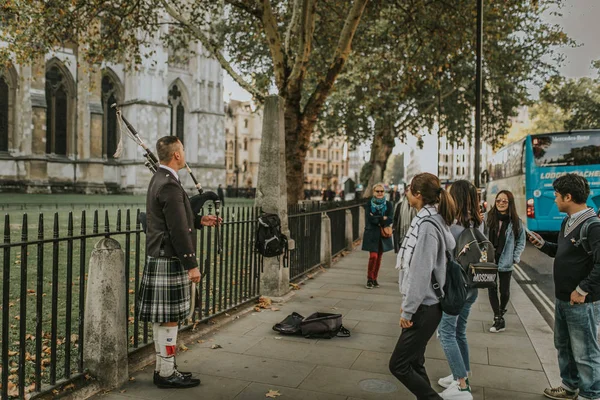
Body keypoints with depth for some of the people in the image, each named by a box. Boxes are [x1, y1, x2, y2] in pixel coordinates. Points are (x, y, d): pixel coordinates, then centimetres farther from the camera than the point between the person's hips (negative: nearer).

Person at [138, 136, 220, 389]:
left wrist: (199, 221, 13)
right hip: (170, 262, -10)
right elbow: (178, 230, -22)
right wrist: (192, 265, -17)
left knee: (161, 318, 15)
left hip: (159, 259, 10)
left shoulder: (159, 180, 13)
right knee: (170, 318, -1)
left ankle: (162, 368, 25)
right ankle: (167, 374, 10)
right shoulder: (170, 185, -19)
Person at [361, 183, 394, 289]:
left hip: (383, 235, 3)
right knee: (373, 256, -11)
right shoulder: (368, 204, -1)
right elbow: (370, 218, -14)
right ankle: (369, 279, 5)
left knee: (379, 257, 8)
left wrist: (377, 219, -14)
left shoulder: (388, 204, 4)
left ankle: (374, 279, 21)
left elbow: (390, 219, -7)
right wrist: (383, 218, -13)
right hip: (372, 234, -3)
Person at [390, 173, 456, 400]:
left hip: (424, 308, -9)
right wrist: (408, 303, 17)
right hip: (425, 304, 9)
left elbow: (421, 272, -22)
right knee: (413, 362, 17)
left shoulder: (426, 224, -20)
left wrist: (407, 310, -16)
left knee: (398, 365, -2)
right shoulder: (430, 219, 9)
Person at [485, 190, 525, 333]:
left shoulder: (515, 221, -3)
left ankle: (501, 312, 36)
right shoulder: (488, 218, -3)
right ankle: (498, 319, 11)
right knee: (492, 289, 2)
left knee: (504, 290, 8)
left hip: (505, 262, -1)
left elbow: (521, 241, 6)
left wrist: (515, 257, -1)